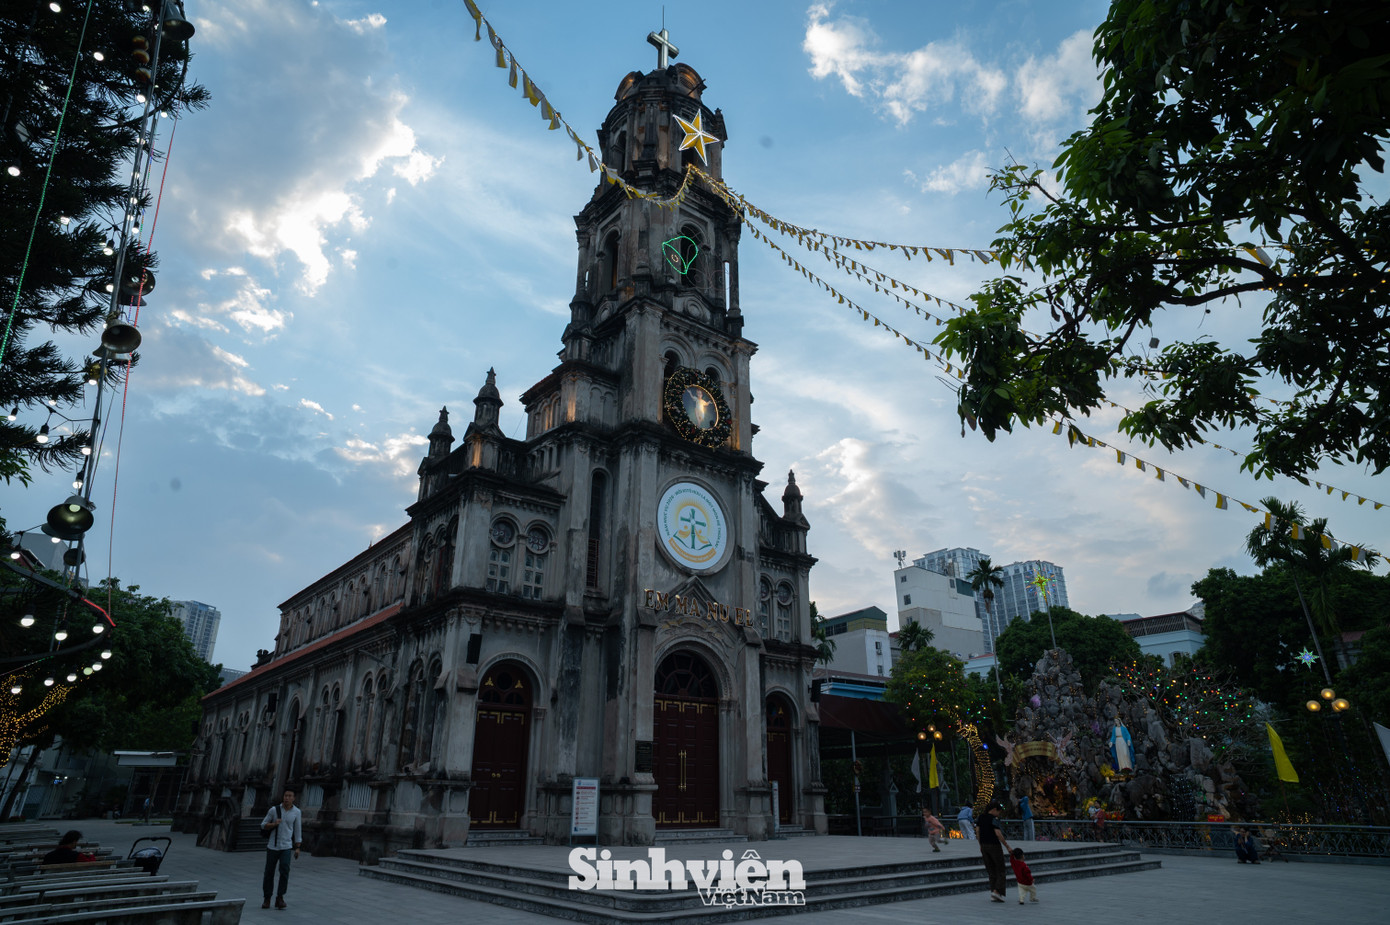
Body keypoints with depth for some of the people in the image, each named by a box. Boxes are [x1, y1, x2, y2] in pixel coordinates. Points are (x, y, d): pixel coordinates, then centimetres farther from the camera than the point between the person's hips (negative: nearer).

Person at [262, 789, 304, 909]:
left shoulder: (297, 812, -3)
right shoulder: (274, 809, -5)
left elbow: (298, 830, 3)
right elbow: (263, 826, 4)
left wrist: (297, 848, -1)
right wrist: (274, 824, -19)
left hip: (286, 847, -1)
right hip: (272, 846, 1)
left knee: (284, 870, -19)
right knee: (269, 873, 5)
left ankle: (280, 898, -8)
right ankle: (267, 899, 24)